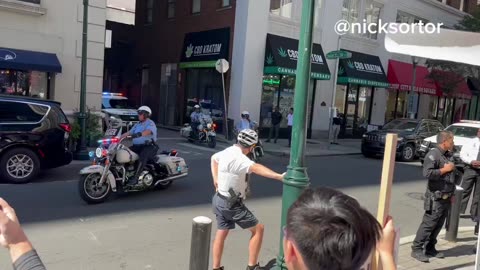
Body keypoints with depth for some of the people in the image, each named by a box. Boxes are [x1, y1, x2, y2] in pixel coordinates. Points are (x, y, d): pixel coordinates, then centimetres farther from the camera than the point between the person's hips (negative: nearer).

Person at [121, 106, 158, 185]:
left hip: (149, 146, -8)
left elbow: (147, 132, -24)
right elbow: (129, 132, 19)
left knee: (143, 156, -36)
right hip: (137, 146, 8)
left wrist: (139, 134, -44)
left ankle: (135, 177, -40)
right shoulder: (137, 124, 22)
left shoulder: (150, 123, -3)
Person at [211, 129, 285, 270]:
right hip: (231, 204, -9)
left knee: (221, 234, 17)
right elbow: (255, 167, -44)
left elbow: (214, 158, 26)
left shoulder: (227, 151, 4)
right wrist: (279, 176, -54)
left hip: (220, 200, 9)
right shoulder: (238, 157, -26)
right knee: (258, 229, 3)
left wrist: (216, 179, 22)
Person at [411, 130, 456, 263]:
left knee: (438, 225, 12)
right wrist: (445, 169, -18)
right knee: (428, 224, -6)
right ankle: (417, 249, 0)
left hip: (446, 198, 9)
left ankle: (430, 248, 23)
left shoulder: (447, 155, 14)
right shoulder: (433, 154, -14)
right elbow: (427, 173, -28)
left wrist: (451, 194, 18)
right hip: (436, 198, -9)